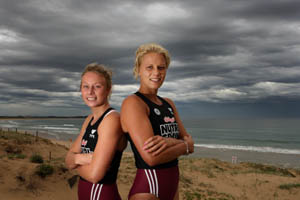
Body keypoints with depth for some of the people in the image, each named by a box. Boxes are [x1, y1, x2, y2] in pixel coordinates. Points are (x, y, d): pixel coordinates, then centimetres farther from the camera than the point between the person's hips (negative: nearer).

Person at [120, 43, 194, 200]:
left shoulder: (168, 104, 9)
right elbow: (152, 157, -24)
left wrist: (170, 142, -19)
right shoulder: (132, 103, -14)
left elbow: (190, 143, 2)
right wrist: (183, 146, -8)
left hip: (173, 186, 7)